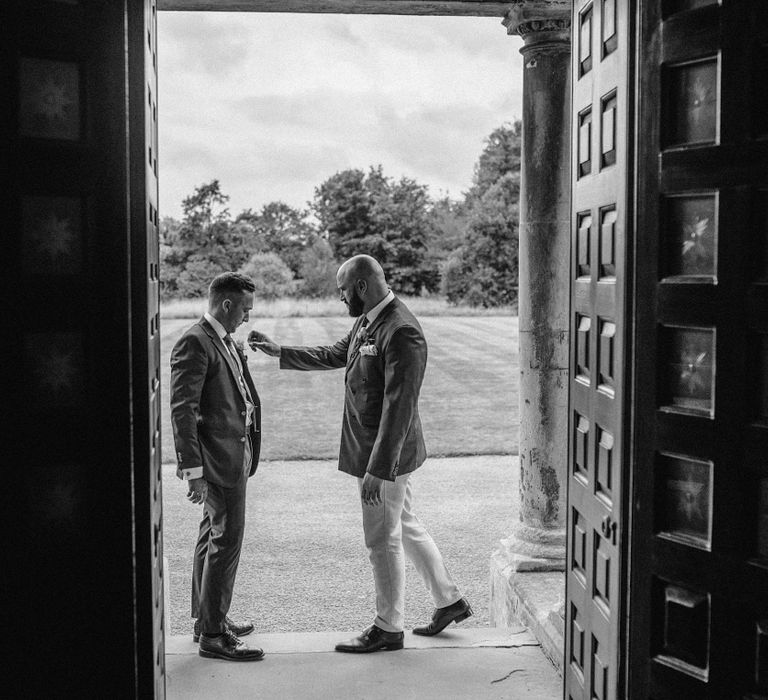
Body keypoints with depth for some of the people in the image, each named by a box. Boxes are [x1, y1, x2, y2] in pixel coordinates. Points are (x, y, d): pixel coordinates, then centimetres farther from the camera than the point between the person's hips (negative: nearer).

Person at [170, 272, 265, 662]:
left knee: (212, 537, 18)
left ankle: (206, 618, 31)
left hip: (235, 452, 10)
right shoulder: (194, 344, -16)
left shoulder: (226, 342, 14)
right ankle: (212, 634, 4)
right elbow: (182, 410, -20)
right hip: (219, 456, -10)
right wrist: (193, 470, -23)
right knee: (226, 541, -5)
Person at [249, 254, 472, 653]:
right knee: (404, 527, 21)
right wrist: (280, 352, 23)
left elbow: (399, 407, -27)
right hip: (368, 450, 10)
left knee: (384, 541, 5)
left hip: (385, 454, -10)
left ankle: (388, 629, 22)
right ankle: (449, 600, 35)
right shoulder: (367, 321, 6)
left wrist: (377, 470, -27)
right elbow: (335, 356, 23)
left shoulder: (401, 333, -25)